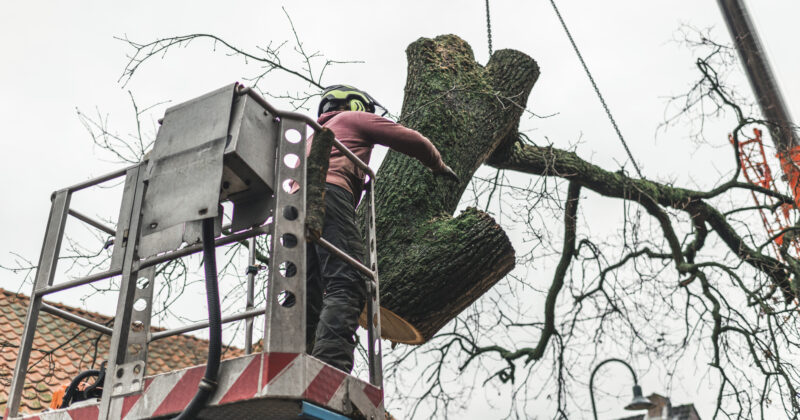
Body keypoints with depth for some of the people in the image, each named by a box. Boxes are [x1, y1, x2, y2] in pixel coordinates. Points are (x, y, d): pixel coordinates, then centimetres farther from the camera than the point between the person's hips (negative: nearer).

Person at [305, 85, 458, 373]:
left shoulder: (315, 135, 43)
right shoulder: (354, 118, 22)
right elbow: (412, 141, 19)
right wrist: (439, 166, 35)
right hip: (328, 192, -8)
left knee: (310, 298, 0)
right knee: (346, 287, -22)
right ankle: (331, 369, -40)